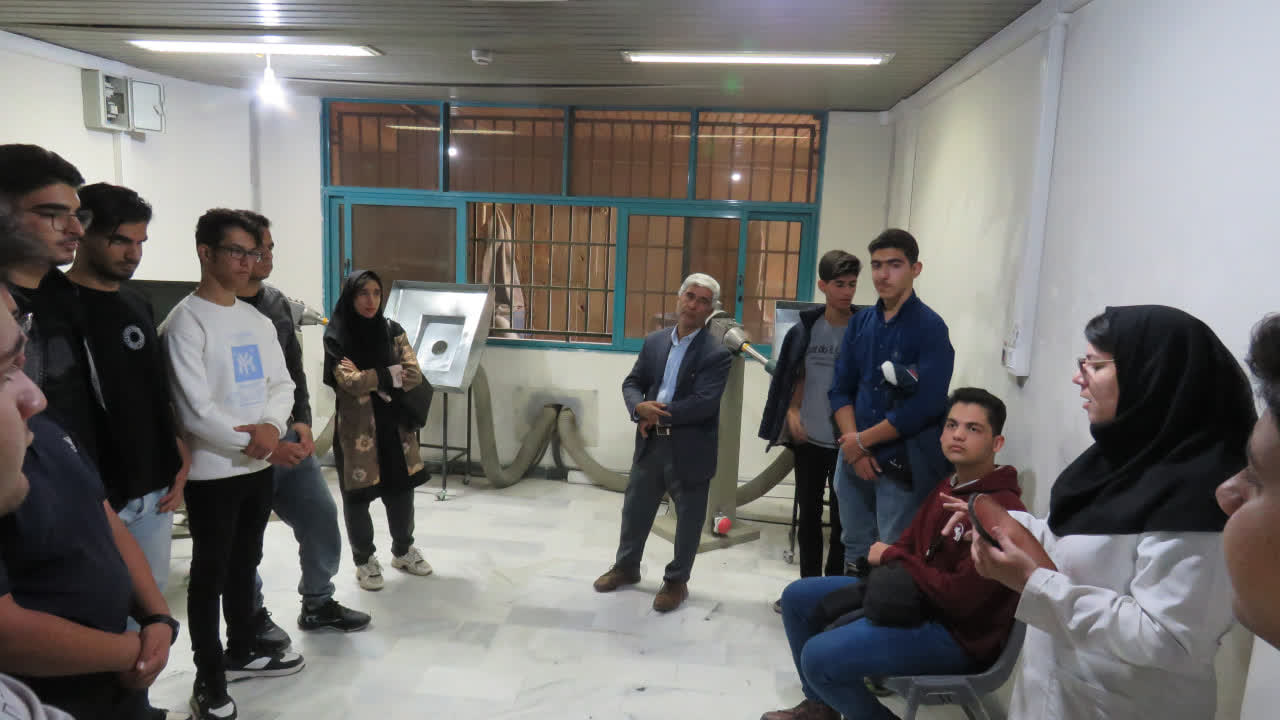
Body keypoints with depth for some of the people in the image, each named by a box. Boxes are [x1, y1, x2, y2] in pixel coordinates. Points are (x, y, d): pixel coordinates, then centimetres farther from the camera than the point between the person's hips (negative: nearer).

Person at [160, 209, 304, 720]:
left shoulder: (258, 320, 9)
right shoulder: (185, 322, -13)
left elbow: (282, 385, 8)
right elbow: (195, 411, -18)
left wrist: (271, 427, -11)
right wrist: (252, 442, -12)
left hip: (258, 466, 7)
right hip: (213, 472, -7)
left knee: (245, 564, 19)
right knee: (210, 574, 5)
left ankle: (241, 652, 36)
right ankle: (209, 678, 19)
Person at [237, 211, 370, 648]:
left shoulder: (278, 303, 8)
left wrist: (302, 422, 1)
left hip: (287, 437, 7)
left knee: (322, 517, 9)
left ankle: (318, 604, 27)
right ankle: (253, 617, 28)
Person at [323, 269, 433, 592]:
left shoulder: (392, 330, 3)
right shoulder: (336, 337, -8)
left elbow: (415, 375, -5)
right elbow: (350, 383, -18)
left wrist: (370, 379, -16)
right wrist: (391, 374, -13)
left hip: (394, 424, 4)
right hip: (356, 427, -3)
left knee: (401, 489, 11)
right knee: (357, 496, 6)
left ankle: (403, 550, 32)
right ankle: (364, 560, 25)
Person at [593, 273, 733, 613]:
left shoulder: (716, 354, -12)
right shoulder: (654, 342, 7)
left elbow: (704, 403, -21)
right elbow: (631, 383, 6)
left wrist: (658, 415, -17)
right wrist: (639, 408, -16)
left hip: (690, 450, -5)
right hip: (650, 444, 5)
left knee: (688, 519, 10)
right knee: (635, 509, 18)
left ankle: (676, 581, 29)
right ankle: (626, 566, 39)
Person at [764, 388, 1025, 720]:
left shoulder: (1003, 510, -24)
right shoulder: (947, 487, 8)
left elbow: (961, 597, -29)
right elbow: (908, 544, 15)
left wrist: (891, 558, -15)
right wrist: (889, 560, -9)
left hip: (957, 634, -10)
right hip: (911, 597, 10)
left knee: (819, 656, -26)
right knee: (797, 596, 11)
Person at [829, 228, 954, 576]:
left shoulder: (930, 328, -10)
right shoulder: (860, 322, 7)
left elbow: (924, 407, -18)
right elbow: (840, 390, 6)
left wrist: (862, 441, -11)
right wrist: (855, 448, -7)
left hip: (904, 465, -5)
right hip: (855, 459, 5)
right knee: (855, 553, 17)